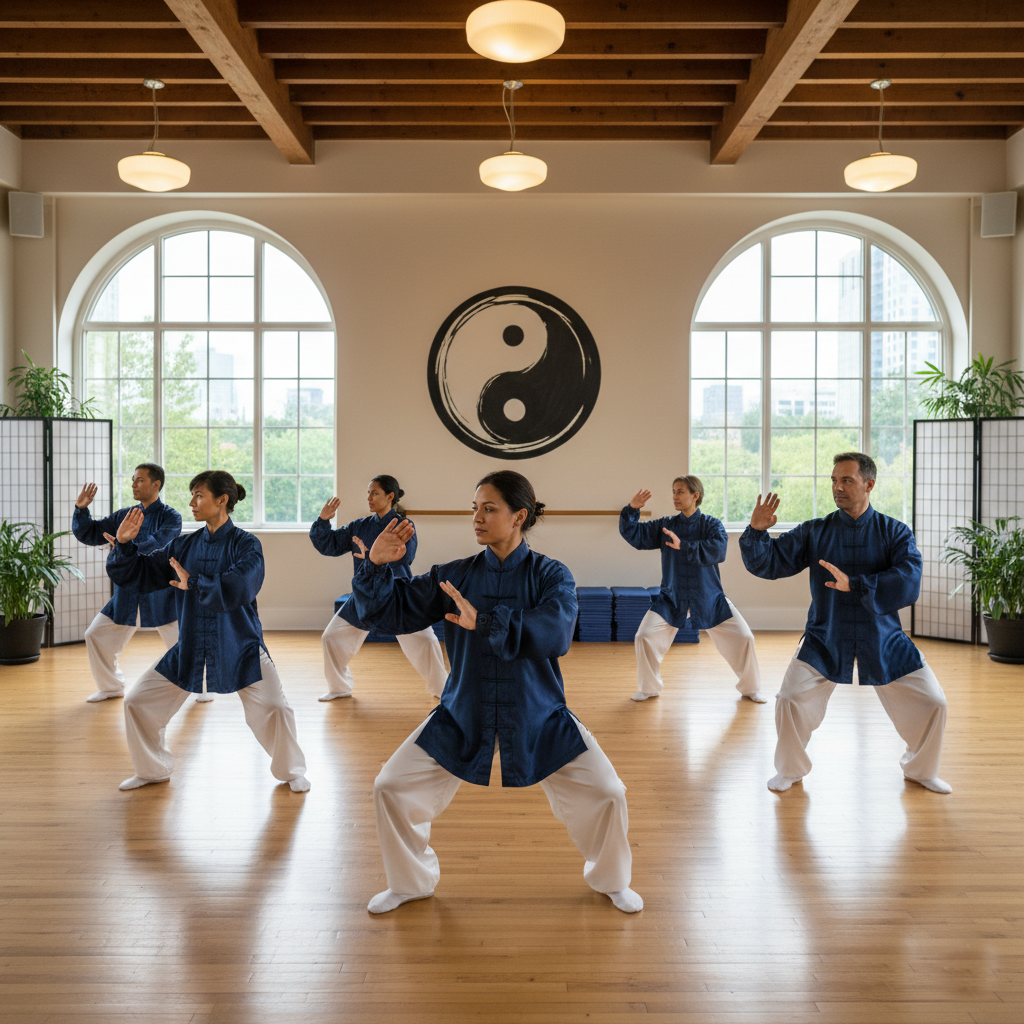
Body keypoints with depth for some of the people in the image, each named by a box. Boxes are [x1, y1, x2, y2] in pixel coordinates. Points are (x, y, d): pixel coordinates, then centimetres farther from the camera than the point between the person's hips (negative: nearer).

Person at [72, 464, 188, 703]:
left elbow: (157, 545, -27)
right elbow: (88, 534, 9)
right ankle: (112, 687, 28)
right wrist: (81, 509, -6)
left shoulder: (170, 517, -10)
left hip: (160, 595, -5)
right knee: (96, 635, 7)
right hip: (127, 594, 5)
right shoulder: (123, 515, 6)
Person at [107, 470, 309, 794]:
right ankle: (152, 770, 30)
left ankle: (291, 771, 12)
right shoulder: (183, 546, 3)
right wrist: (125, 543, -9)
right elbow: (135, 576, 6)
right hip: (190, 647, 5)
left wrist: (192, 582, -24)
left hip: (240, 647, -5)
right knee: (137, 703, 6)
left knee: (273, 709, -17)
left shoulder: (245, 545, -12)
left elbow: (239, 587, -30)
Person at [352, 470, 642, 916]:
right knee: (391, 788, -2)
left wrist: (484, 621, -37)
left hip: (539, 719, -2)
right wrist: (378, 566, -18)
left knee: (606, 795, -6)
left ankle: (611, 880, 28)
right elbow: (391, 612, -2)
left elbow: (556, 633, -28)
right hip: (463, 717, 2)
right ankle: (412, 882, 27)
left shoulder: (551, 575, -10)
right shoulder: (453, 575, -3)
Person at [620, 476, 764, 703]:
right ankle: (648, 688, 14)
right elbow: (635, 535, -5)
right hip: (672, 599, 2)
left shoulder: (712, 524, -8)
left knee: (743, 638, -4)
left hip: (708, 598, -1)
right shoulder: (665, 525, 0)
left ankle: (750, 689, 22)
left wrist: (683, 546, -32)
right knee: (644, 637, -11)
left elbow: (718, 550, -26)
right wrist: (632, 509, -20)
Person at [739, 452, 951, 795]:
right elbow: (767, 563, -7)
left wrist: (854, 584, -31)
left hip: (883, 639, 1)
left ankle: (921, 770, 33)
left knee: (931, 702, 3)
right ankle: (790, 770, 14)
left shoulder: (895, 532, -6)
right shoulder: (814, 532, -3)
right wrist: (757, 531, -26)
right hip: (825, 638, 0)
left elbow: (908, 583, -21)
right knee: (790, 701, -13)